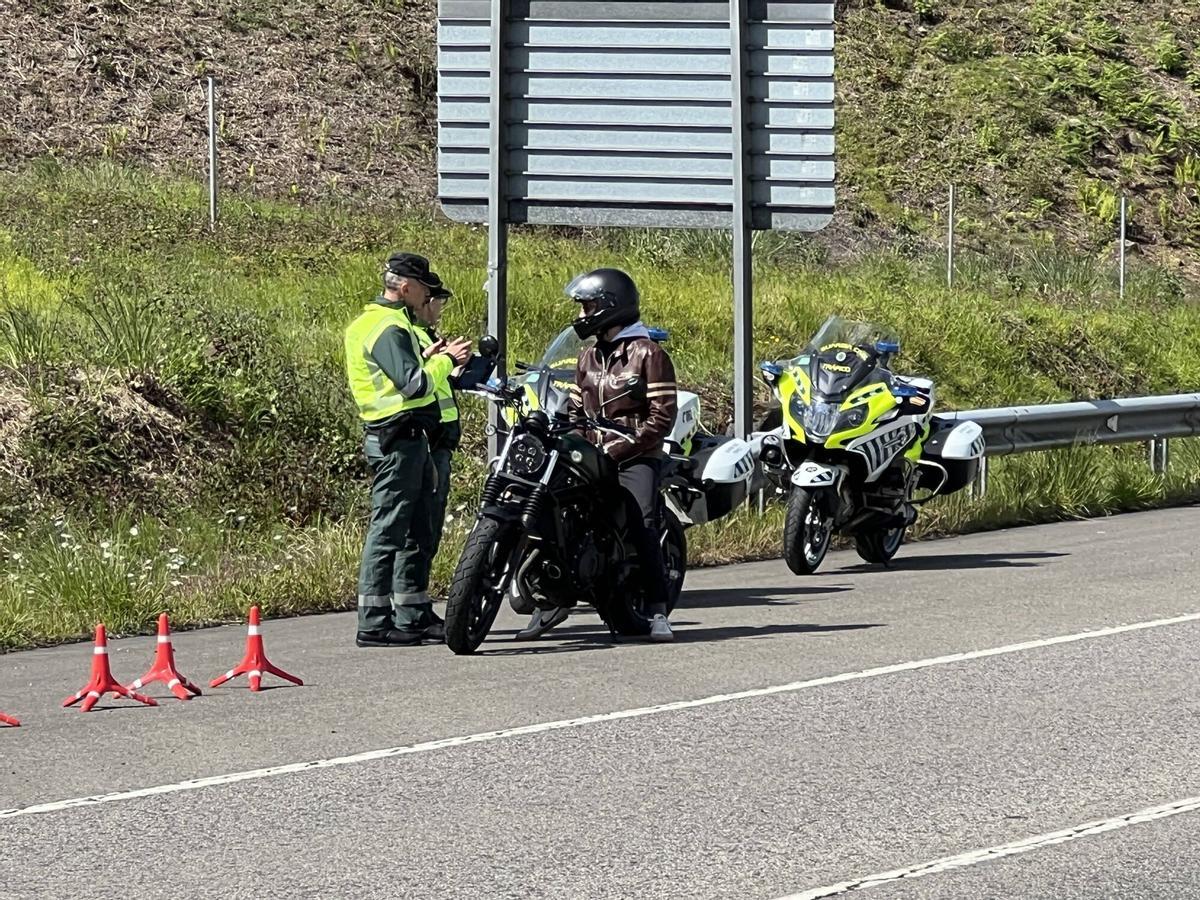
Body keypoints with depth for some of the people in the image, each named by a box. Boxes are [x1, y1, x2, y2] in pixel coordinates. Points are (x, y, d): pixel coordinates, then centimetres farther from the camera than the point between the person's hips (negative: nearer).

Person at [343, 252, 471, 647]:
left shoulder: (377, 321, 17)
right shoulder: (388, 329, -16)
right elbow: (414, 385, -23)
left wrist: (428, 357, 12)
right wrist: (446, 361, -9)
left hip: (409, 440, 11)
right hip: (397, 439, -11)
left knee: (418, 531, 15)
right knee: (388, 530, -9)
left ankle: (414, 615, 21)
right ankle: (374, 623, -8)